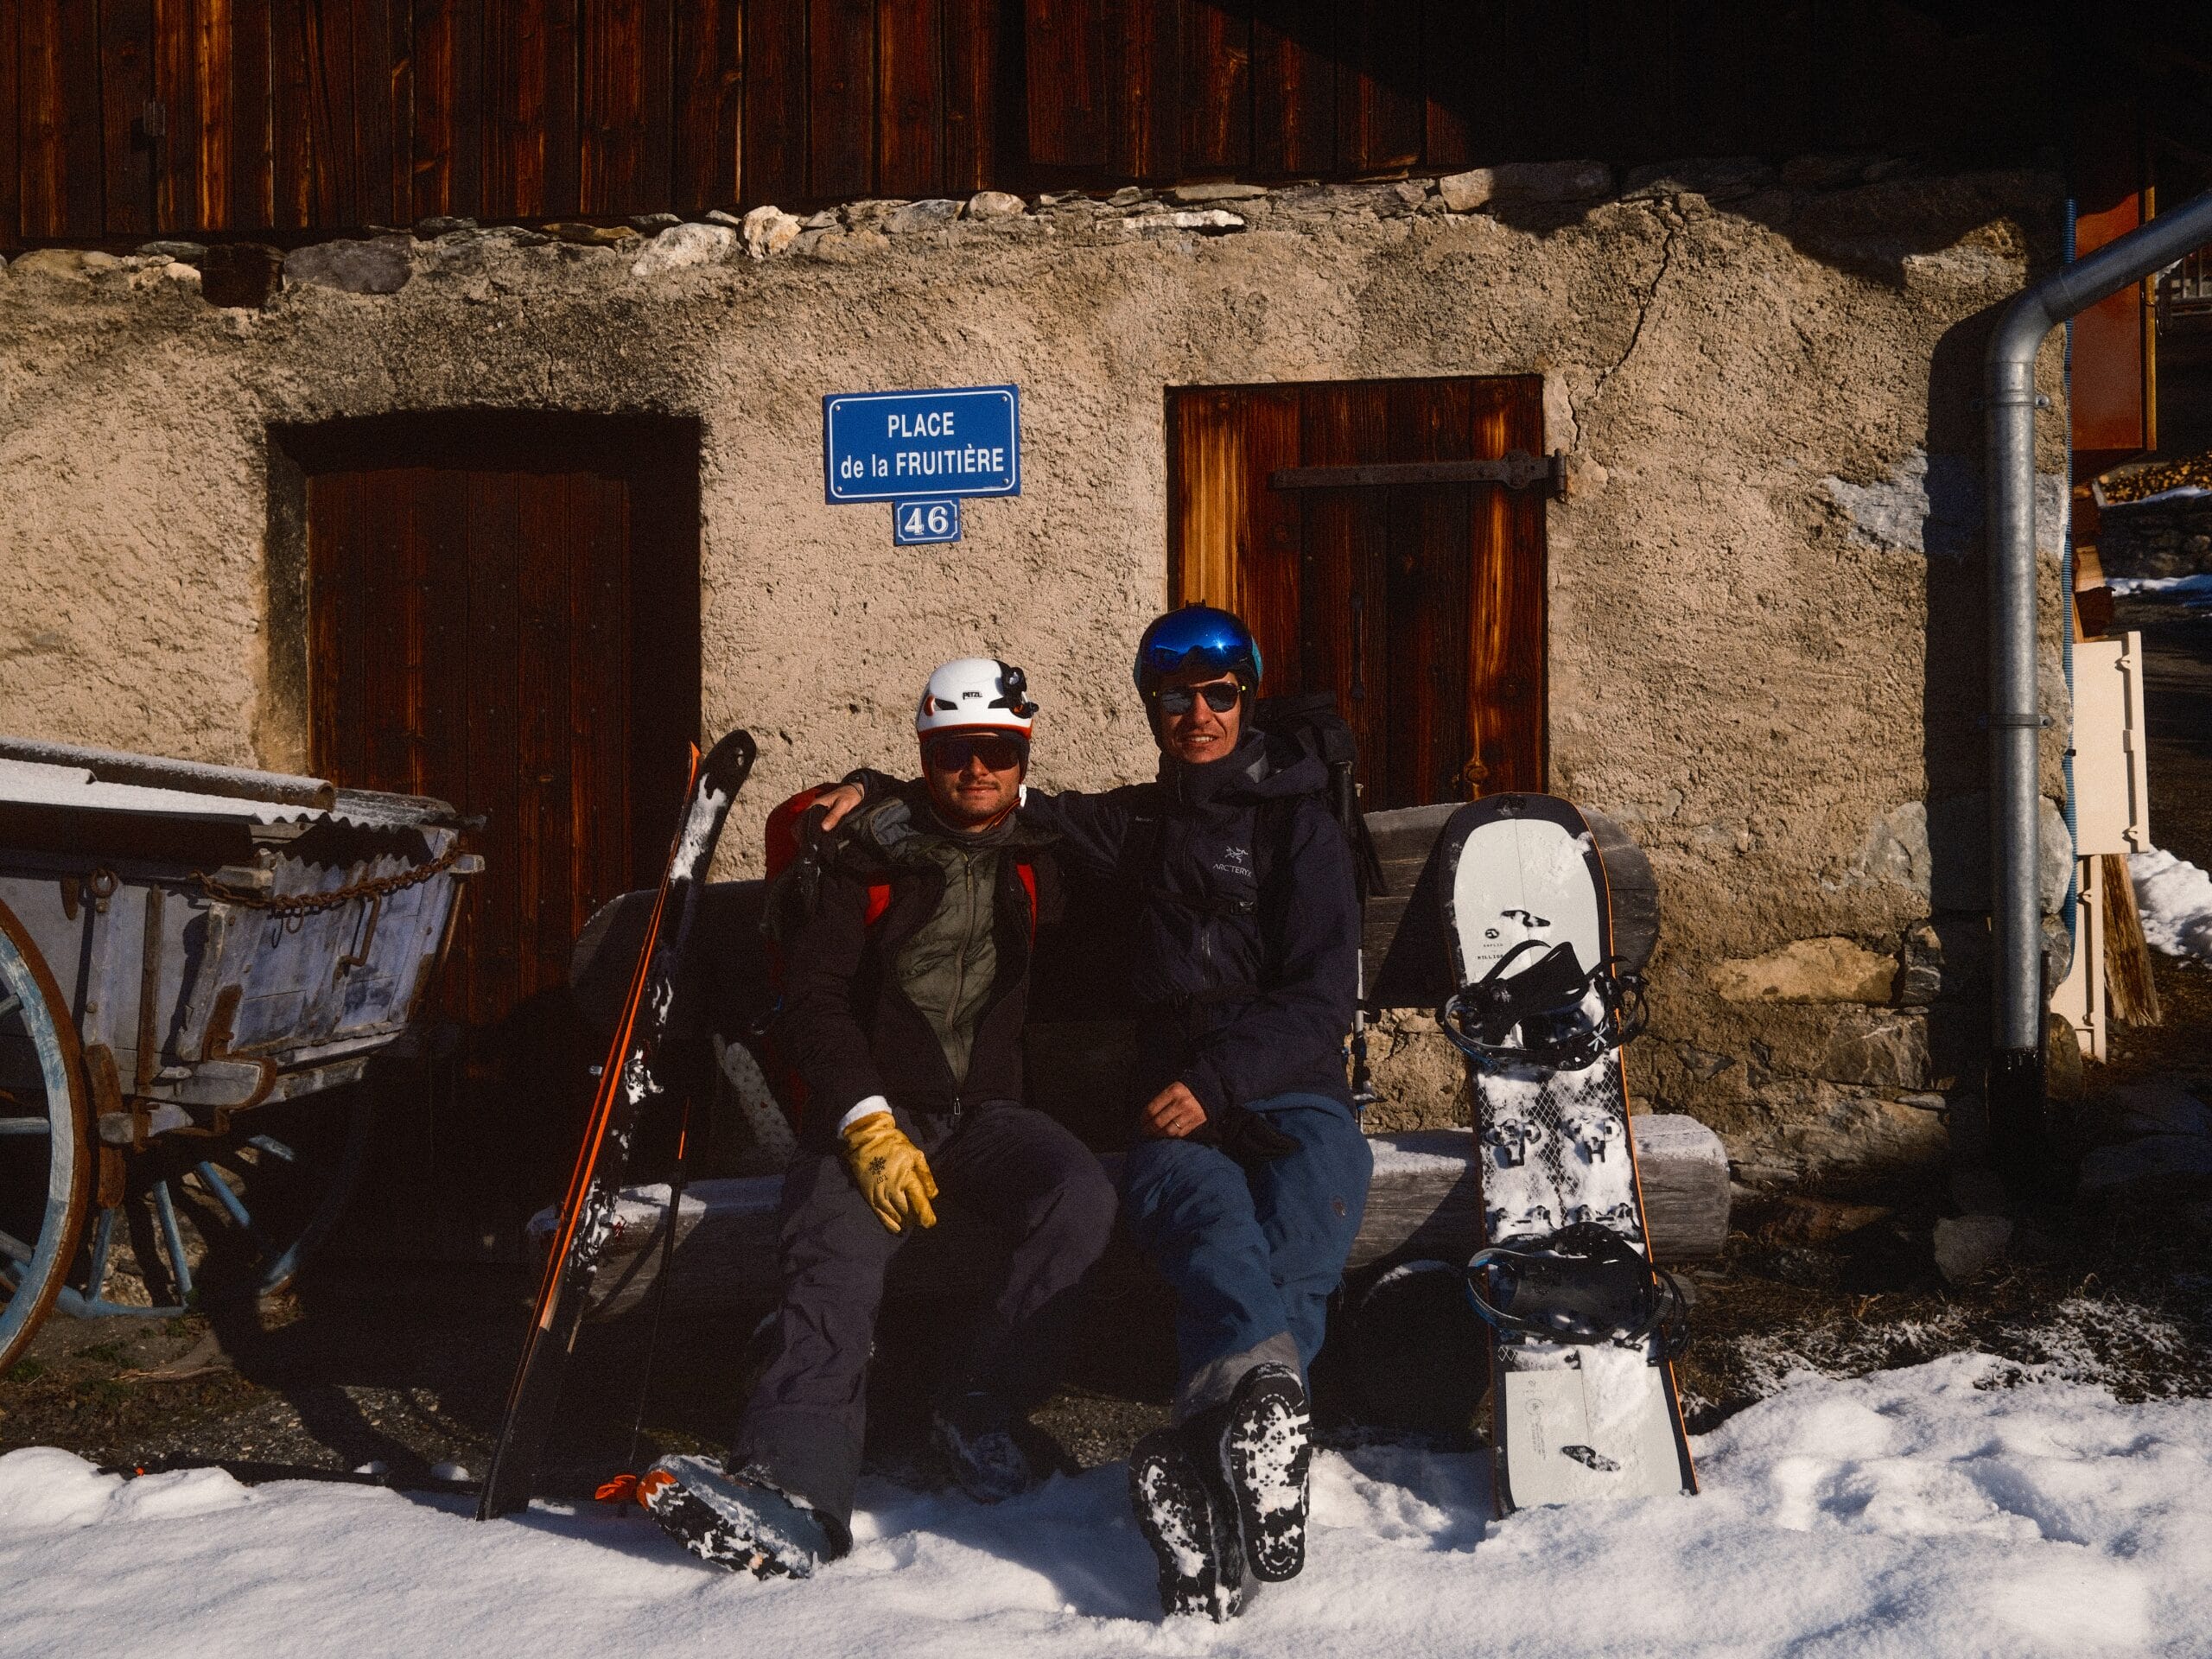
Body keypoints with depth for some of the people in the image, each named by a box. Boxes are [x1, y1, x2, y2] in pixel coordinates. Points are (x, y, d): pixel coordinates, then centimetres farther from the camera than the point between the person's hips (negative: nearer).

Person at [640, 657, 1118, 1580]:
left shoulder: (1041, 864, 14)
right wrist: (868, 1125, -15)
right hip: (871, 1112, -2)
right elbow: (815, 1001, -3)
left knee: (1081, 1195, -29)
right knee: (836, 1263, -30)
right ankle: (799, 1490, -47)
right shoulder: (862, 857, 5)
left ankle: (977, 1410, -17)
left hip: (989, 1113, 2)